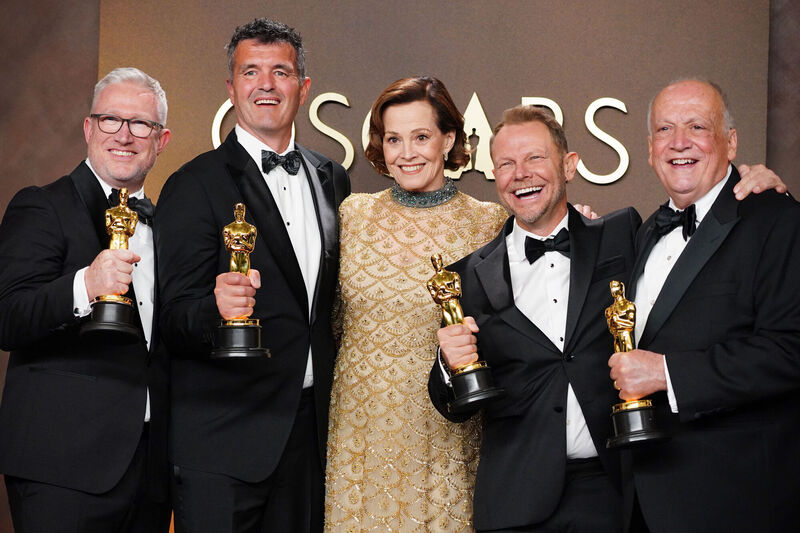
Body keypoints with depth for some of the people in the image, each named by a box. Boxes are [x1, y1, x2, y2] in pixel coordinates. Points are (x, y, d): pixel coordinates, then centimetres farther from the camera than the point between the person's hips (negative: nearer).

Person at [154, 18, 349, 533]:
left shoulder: (332, 179, 11)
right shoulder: (196, 184, -6)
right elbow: (176, 320, -12)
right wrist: (218, 309, -33)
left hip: (312, 429, 5)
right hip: (222, 437, -5)